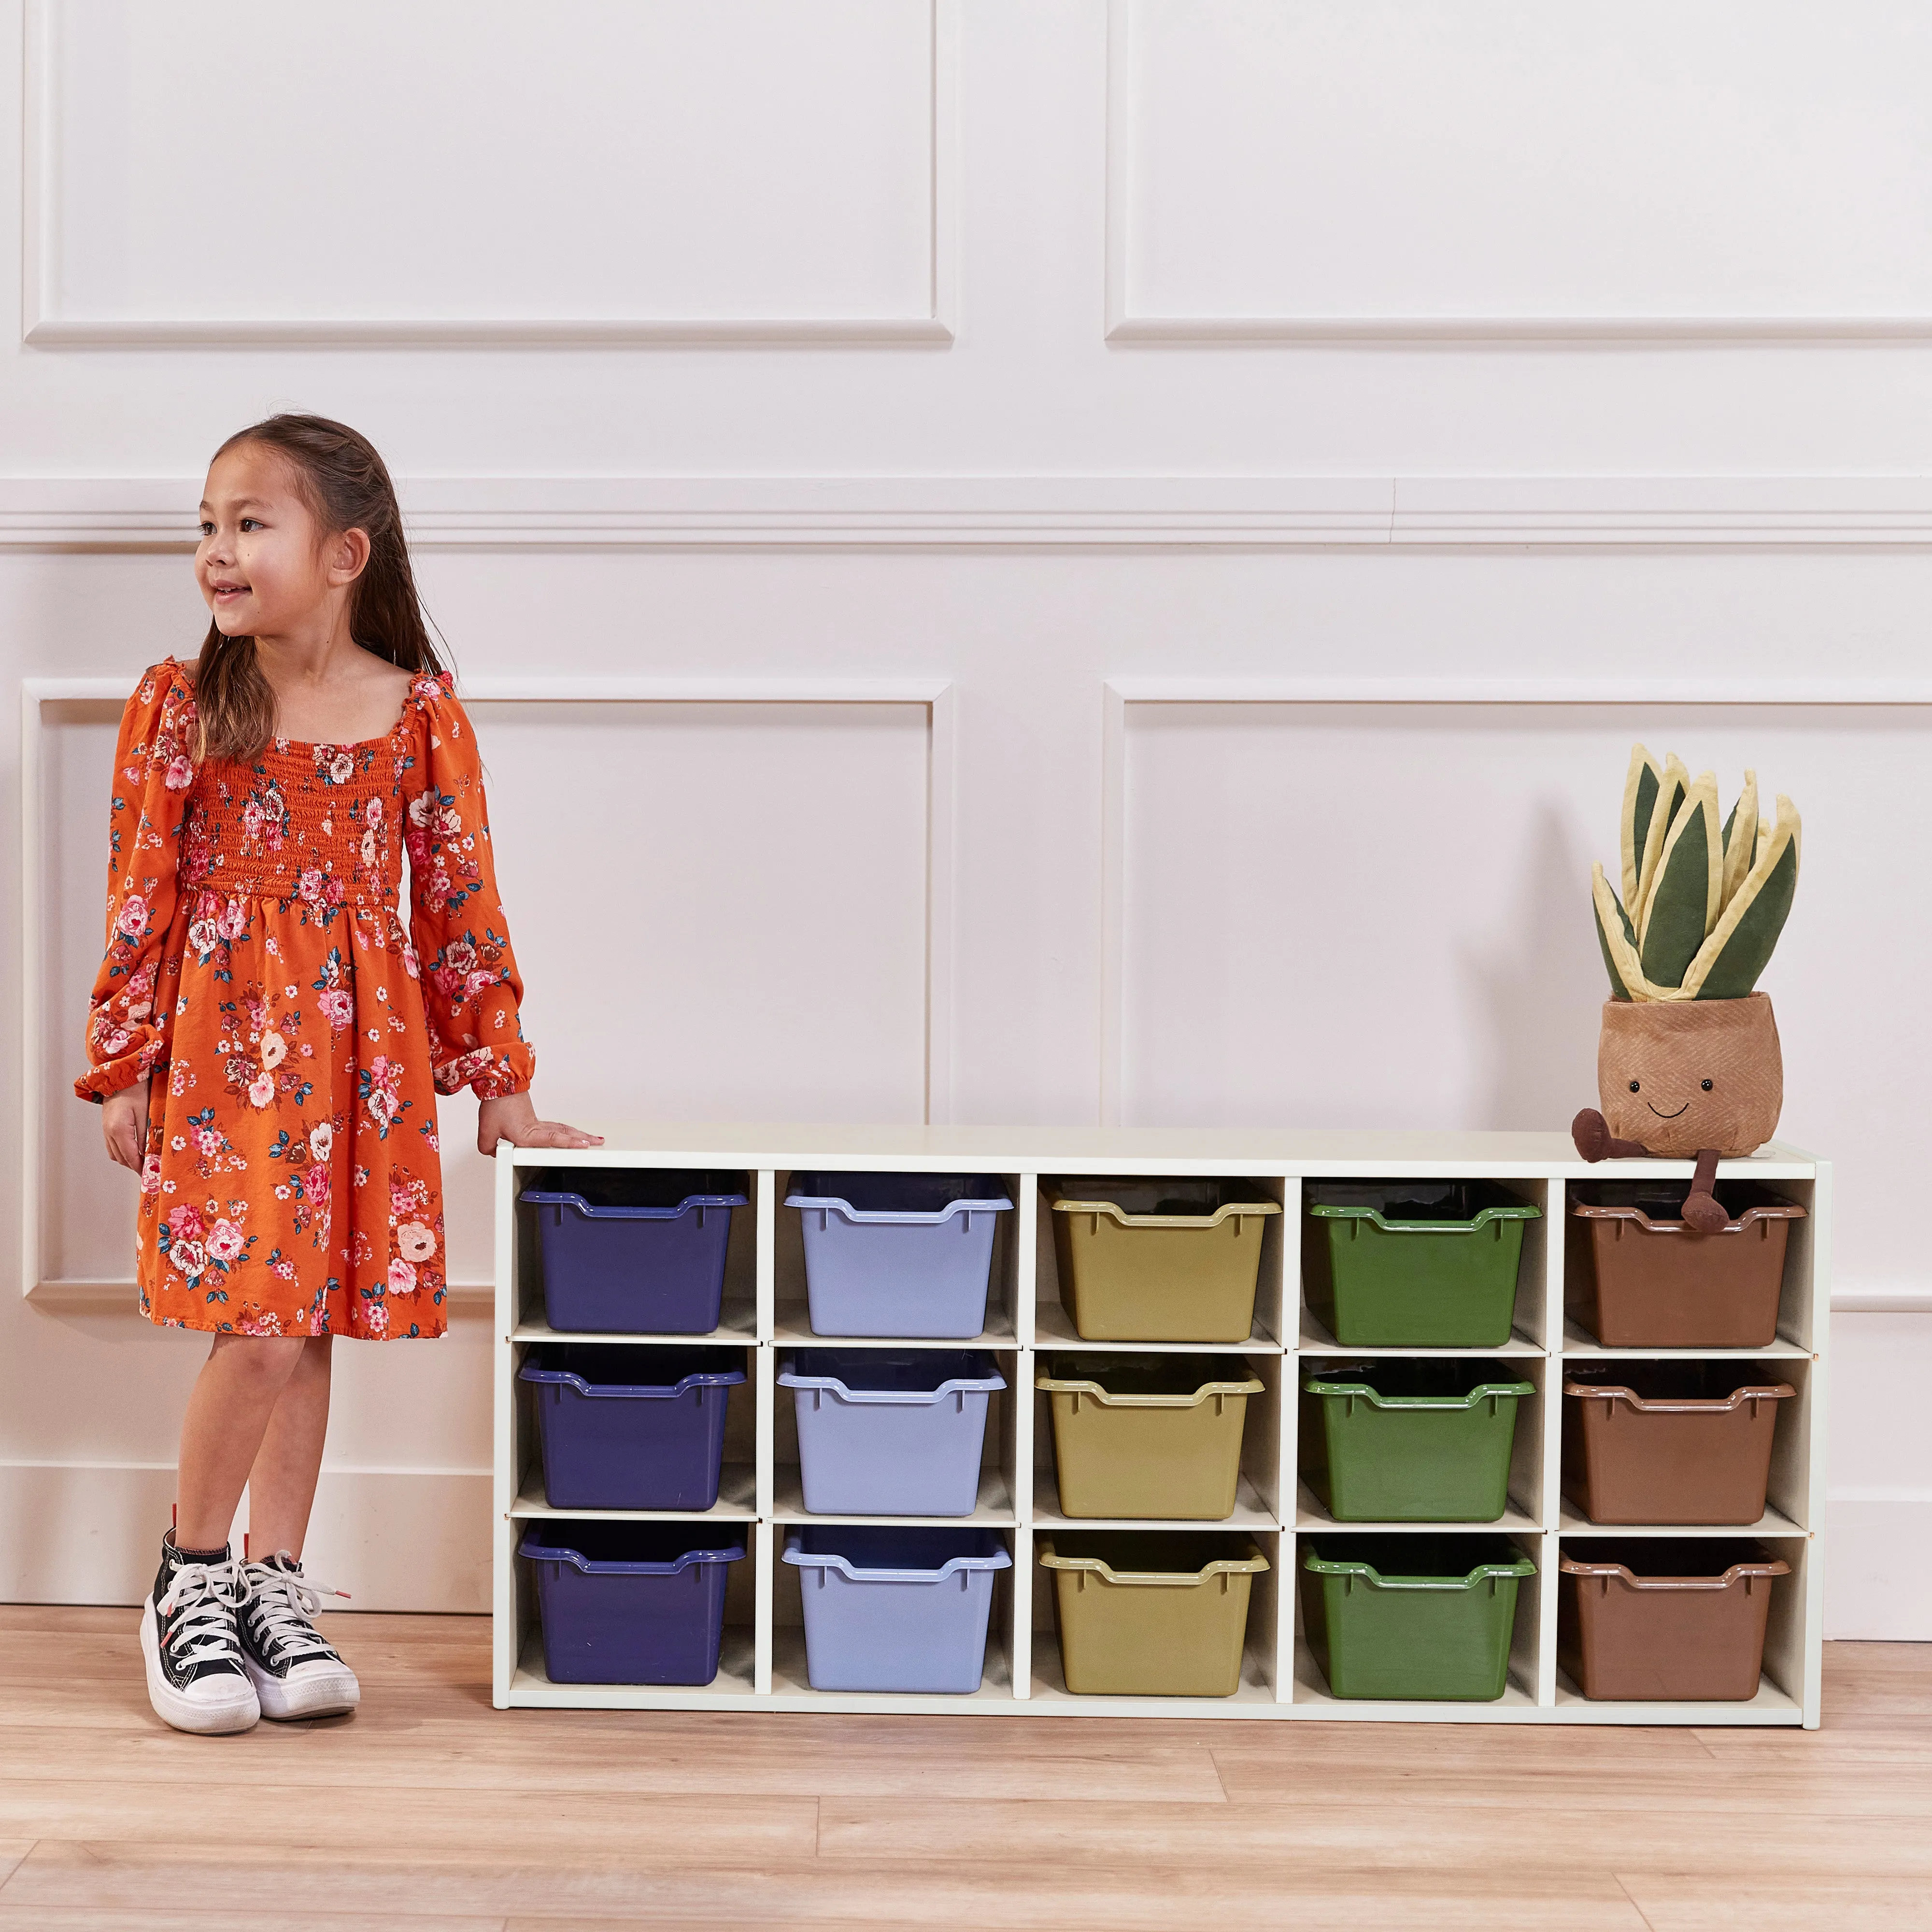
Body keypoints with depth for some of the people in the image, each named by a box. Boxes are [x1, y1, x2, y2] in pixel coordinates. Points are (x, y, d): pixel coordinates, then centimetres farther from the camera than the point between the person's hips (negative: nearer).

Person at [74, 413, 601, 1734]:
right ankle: (190, 1579, 11)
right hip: (221, 1042, -2)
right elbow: (142, 896, 2)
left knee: (313, 1325, 8)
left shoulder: (420, 714, 0)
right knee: (259, 1325, -10)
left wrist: (499, 1082, 5)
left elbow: (458, 898, 4)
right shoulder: (179, 707, -1)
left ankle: (275, 1587, 23)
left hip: (363, 1050, 2)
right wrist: (125, 1071, 1)